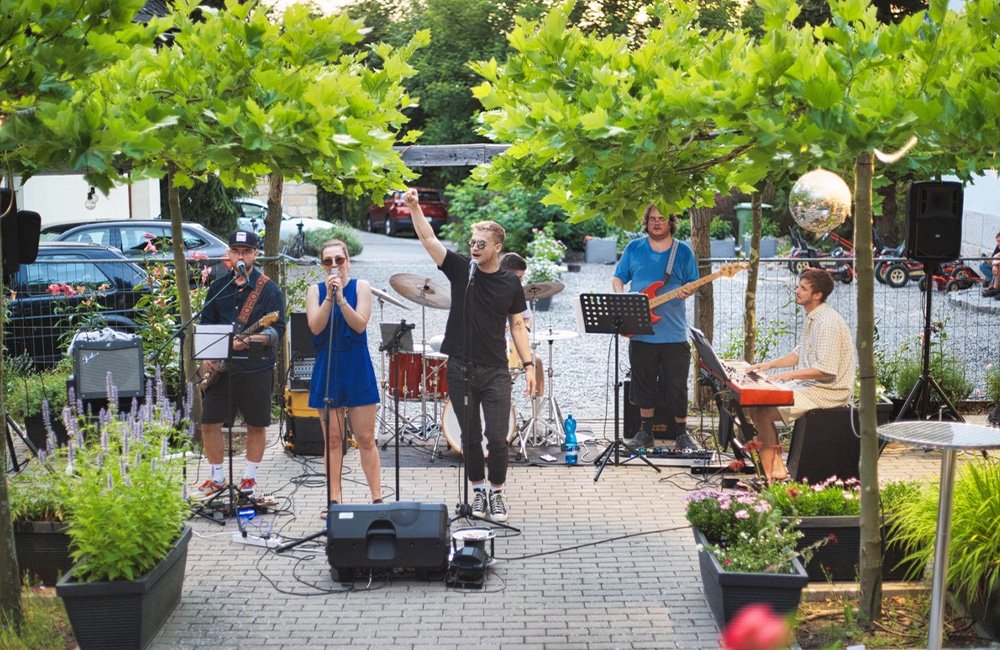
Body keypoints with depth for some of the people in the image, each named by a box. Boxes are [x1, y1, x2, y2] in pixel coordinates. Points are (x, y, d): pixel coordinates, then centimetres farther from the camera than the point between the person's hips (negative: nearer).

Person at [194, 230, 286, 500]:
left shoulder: (269, 289, -2)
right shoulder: (218, 288, 11)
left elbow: (277, 330, -10)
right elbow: (206, 325, 15)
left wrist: (250, 340, -25)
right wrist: (205, 356, 0)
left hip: (256, 368, -3)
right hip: (220, 367, 3)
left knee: (256, 425, 5)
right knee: (208, 423, 2)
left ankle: (249, 479, 19)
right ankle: (217, 479, 16)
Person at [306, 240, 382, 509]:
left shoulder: (361, 287, 1)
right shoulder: (315, 290, 5)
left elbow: (360, 325, -11)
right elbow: (315, 327, -9)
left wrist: (341, 297, -22)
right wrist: (329, 296, -18)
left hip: (357, 370, -1)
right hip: (327, 370, 1)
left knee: (366, 439, -1)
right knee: (332, 440, 5)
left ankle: (377, 497, 3)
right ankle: (334, 499, 10)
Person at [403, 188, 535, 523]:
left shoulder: (510, 282, 2)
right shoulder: (460, 269, 0)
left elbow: (517, 325, 8)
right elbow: (428, 238, -10)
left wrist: (528, 365, 2)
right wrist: (414, 207, -24)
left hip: (495, 372, 0)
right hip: (460, 369, 0)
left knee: (497, 438, -3)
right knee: (470, 437, 9)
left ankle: (497, 493, 15)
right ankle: (478, 490, 24)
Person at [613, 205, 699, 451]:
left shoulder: (683, 251, 4)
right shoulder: (634, 248, 7)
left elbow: (693, 283, 8)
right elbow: (618, 278, 11)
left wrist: (688, 291, -14)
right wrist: (621, 297, -8)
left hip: (674, 333, -1)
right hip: (640, 332, 1)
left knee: (677, 387, 1)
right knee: (644, 384, 9)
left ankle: (681, 433, 14)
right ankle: (645, 432, 21)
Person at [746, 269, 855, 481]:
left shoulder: (828, 322, -21)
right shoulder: (813, 317, 13)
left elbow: (826, 370, -26)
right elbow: (801, 353, 24)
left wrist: (790, 375, -25)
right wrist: (770, 364, 12)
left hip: (827, 393, -11)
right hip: (808, 386, 11)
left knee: (763, 412, -21)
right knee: (754, 401, 5)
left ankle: (775, 471, -9)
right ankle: (774, 466, 4)